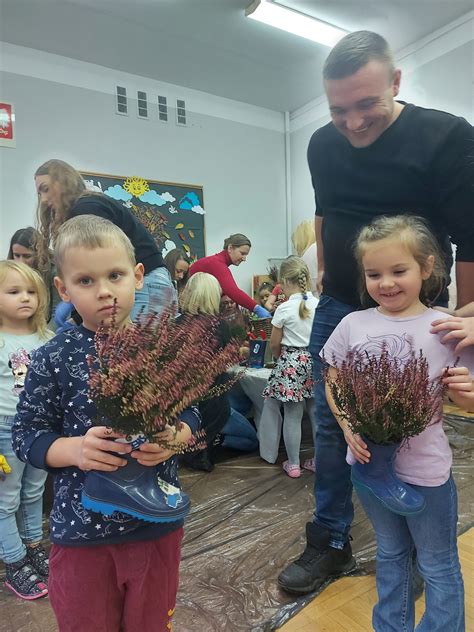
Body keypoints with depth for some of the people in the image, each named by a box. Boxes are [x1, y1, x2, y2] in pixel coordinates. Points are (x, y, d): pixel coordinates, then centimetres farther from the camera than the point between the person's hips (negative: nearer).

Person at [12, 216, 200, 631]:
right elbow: (26, 435, -5)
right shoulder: (53, 359, -11)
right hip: (82, 529, 0)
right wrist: (75, 449, -22)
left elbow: (189, 413, 0)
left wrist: (173, 438, -21)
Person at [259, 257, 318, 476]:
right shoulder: (318, 304, -1)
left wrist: (280, 358, 16)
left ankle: (293, 464, 19)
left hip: (291, 364, -4)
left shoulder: (284, 309, -11)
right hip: (315, 360, 4)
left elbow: (275, 344, -3)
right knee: (317, 413, 15)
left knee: (292, 416, 8)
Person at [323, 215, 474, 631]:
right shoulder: (352, 325, -8)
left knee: (438, 565, 18)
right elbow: (333, 386, 1)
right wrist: (348, 428, -14)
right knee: (390, 553, 26)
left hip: (426, 468, -2)